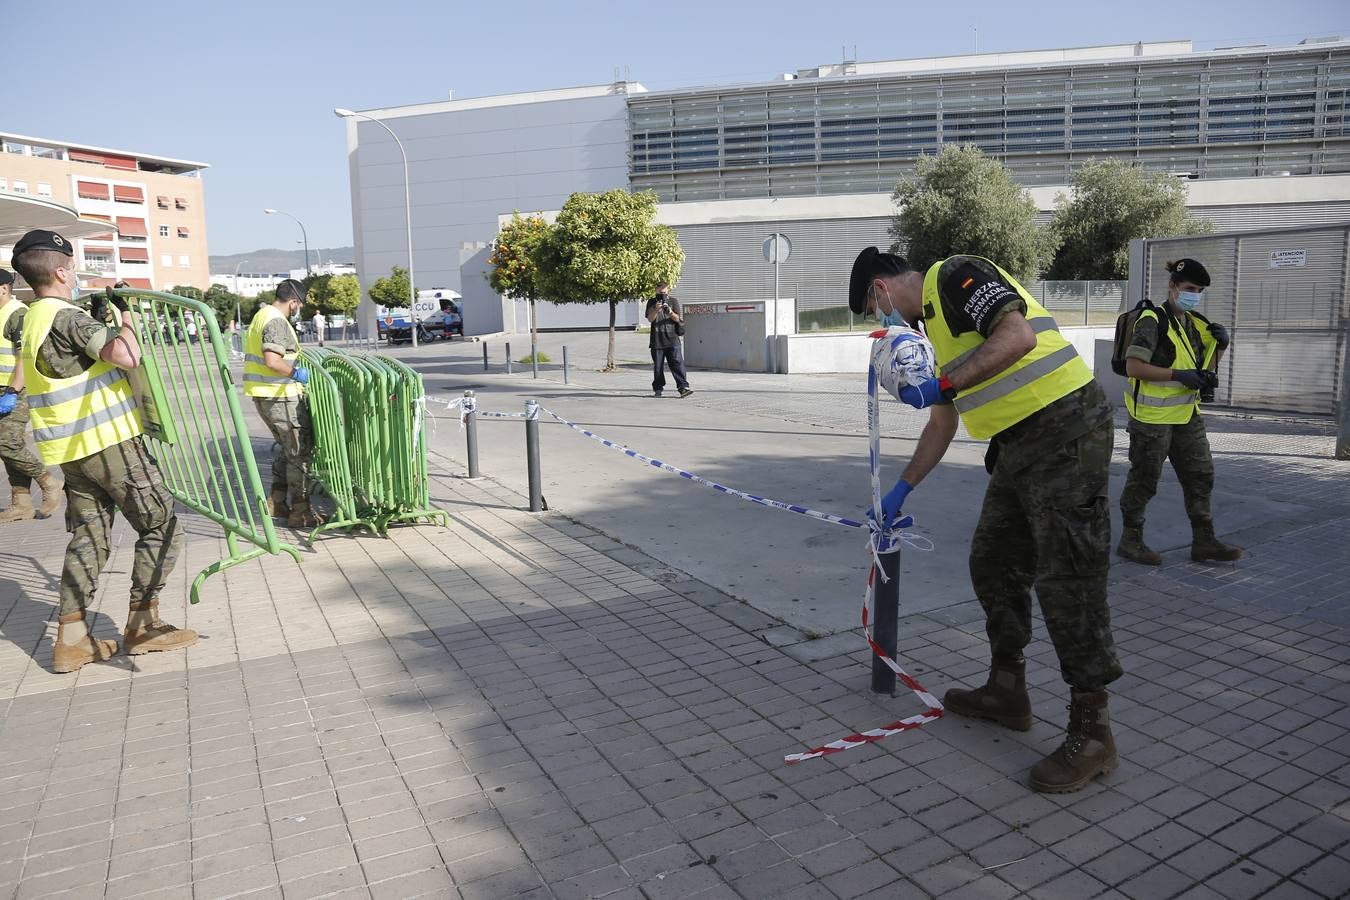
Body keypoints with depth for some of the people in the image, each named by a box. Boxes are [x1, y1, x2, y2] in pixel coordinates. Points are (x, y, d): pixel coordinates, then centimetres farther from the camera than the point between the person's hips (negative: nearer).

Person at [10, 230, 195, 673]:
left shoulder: (33, 320, 14)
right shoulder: (67, 317, -16)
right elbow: (127, 355, -29)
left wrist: (107, 316, 18)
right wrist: (124, 314, -11)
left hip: (71, 448, 9)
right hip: (109, 440, -9)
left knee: (87, 537, 12)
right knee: (161, 527, 1)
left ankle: (71, 637, 11)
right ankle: (142, 624, 5)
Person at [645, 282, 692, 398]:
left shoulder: (673, 301, 8)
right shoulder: (652, 302, 8)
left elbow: (677, 319, 0)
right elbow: (650, 319, -3)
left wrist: (671, 313, -22)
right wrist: (656, 310, -22)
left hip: (672, 340, -1)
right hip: (657, 341, 1)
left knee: (677, 363, -9)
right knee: (658, 366, 6)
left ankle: (683, 387, -14)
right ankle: (658, 389, 16)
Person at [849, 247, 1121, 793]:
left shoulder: (954, 275, -7)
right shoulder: (936, 322, 22)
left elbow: (1018, 336, -25)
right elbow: (942, 422, 26)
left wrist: (943, 384, -23)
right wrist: (901, 491, 29)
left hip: (1065, 434, -10)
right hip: (1020, 446, 10)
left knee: (1066, 580, -6)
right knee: (993, 564, 15)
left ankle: (1091, 734, 4)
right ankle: (1006, 691, 29)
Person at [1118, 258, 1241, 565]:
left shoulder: (1194, 323, 12)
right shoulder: (1153, 321, -13)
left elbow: (1206, 367, 21)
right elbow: (1133, 367, -21)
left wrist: (1220, 344, 3)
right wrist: (1179, 375, -22)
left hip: (1186, 414, 8)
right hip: (1152, 416, -8)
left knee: (1200, 475, 10)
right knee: (1144, 481, 2)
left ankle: (1203, 542, 20)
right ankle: (1131, 540, 15)